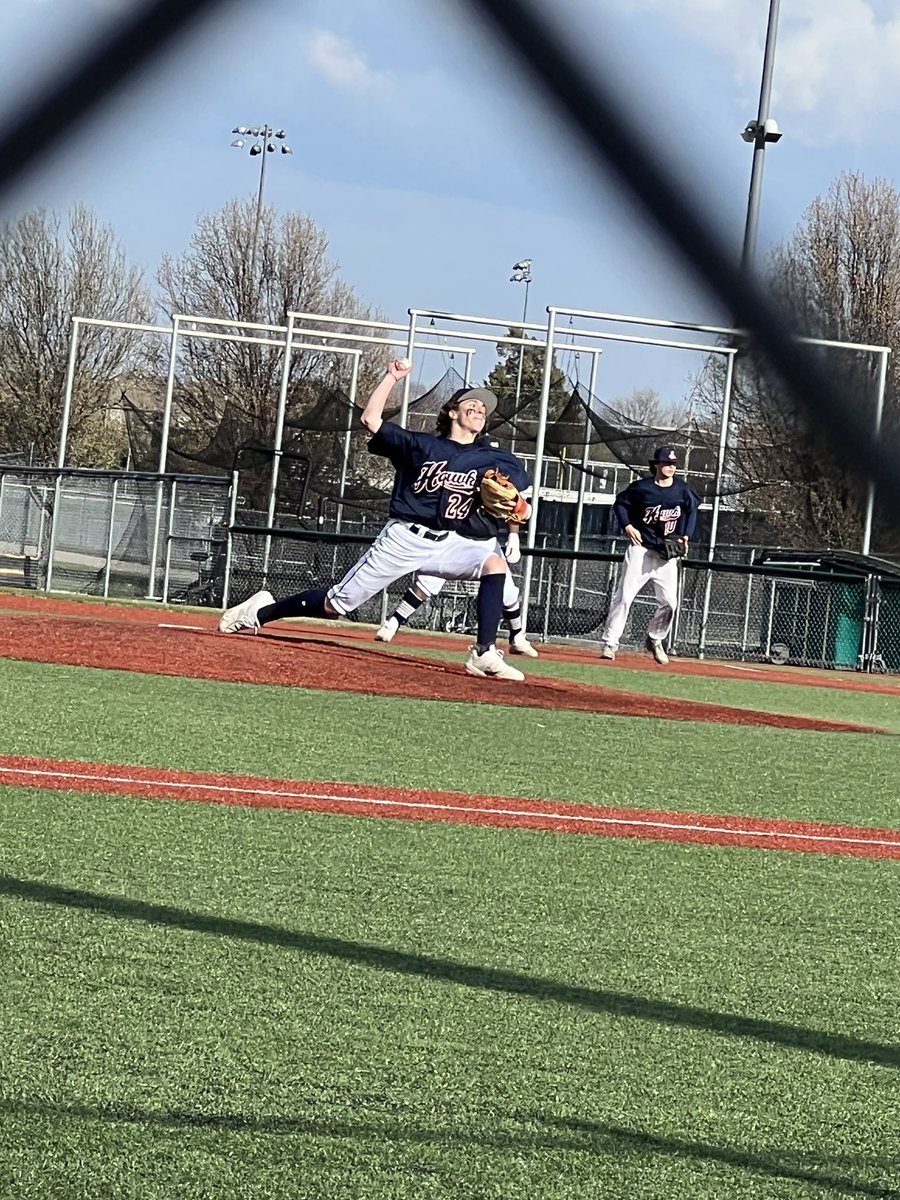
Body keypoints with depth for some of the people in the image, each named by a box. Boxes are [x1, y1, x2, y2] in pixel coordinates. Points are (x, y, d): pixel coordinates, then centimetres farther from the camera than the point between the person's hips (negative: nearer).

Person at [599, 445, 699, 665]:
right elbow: (620, 503, 4)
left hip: (667, 554, 3)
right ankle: (609, 643, -6)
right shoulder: (641, 488, -7)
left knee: (669, 602, 0)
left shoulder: (682, 491, 0)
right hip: (641, 549, -3)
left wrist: (686, 536, 5)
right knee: (624, 597, -9)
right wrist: (627, 526, -9)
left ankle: (656, 639, 24)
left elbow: (692, 509, 16)